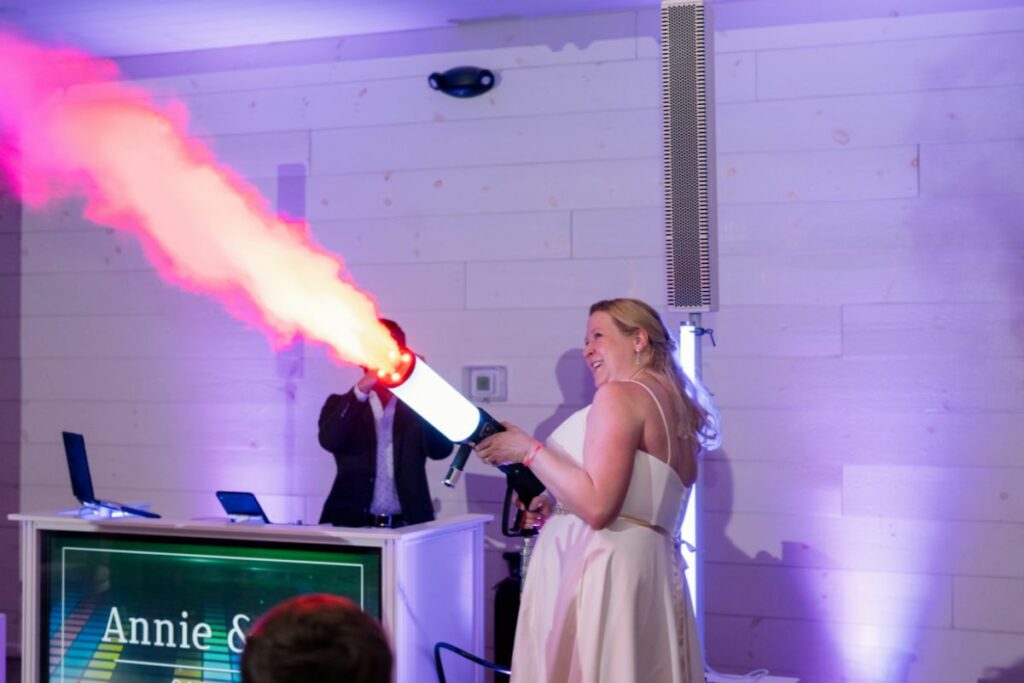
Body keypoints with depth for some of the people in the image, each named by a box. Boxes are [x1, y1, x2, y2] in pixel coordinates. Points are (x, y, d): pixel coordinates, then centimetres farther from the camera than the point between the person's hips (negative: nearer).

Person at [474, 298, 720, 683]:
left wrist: (527, 450, -9)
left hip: (600, 570, -9)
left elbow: (597, 506, -19)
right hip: (649, 569, 9)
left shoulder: (619, 394, -9)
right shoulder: (677, 408, 17)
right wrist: (557, 510, 18)